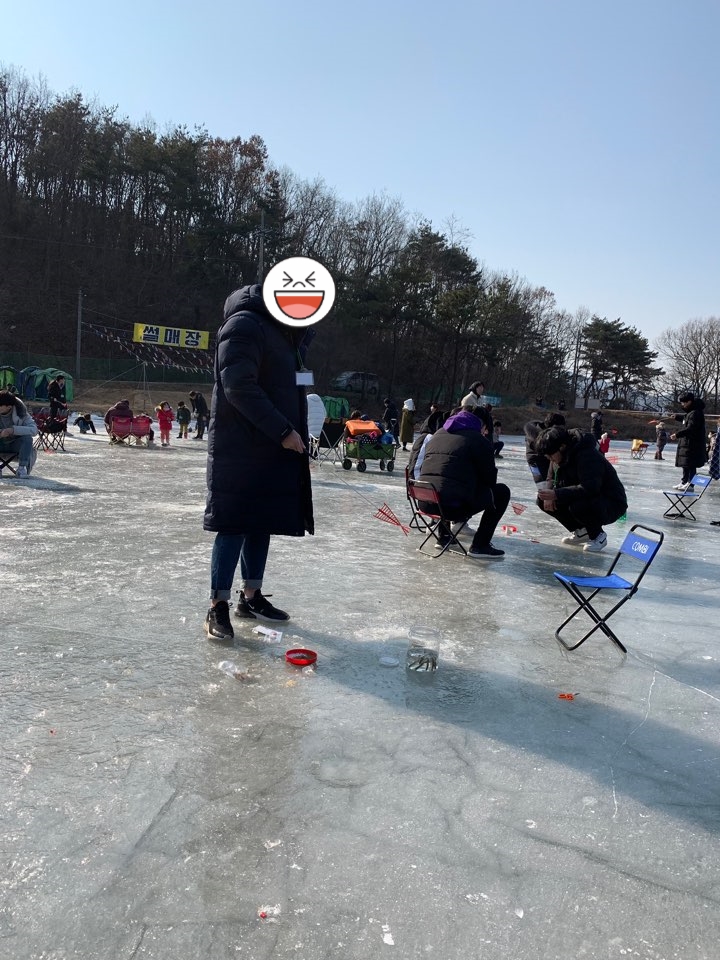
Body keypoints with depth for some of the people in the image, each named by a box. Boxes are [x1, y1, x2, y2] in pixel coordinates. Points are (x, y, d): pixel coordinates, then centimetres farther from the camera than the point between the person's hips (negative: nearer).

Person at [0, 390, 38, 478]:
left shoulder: (20, 412, -17)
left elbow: (34, 430, -30)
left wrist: (13, 429, -41)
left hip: (15, 444, -1)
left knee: (27, 438, -31)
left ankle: (22, 467, -23)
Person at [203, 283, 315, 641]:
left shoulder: (283, 332, 18)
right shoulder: (245, 324, -12)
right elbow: (239, 387, -21)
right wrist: (283, 431, -21)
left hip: (274, 449, 9)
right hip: (240, 447, -9)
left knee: (262, 522, 12)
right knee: (235, 525, -6)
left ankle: (251, 597, 23)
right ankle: (218, 607, 4)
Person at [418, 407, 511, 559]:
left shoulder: (437, 435, 21)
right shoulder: (480, 441, 0)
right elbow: (490, 479, 3)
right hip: (454, 506, -7)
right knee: (501, 492, 10)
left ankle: (444, 535, 36)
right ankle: (480, 545, 4)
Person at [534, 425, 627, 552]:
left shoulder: (587, 456, -28)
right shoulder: (560, 457, -1)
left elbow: (589, 488, -38)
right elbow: (551, 479, 9)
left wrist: (556, 494, -39)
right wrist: (549, 495, -14)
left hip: (612, 504, -9)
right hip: (584, 498, 9)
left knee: (578, 506, -39)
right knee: (543, 501, -5)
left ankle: (598, 535, -8)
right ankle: (581, 532, 6)